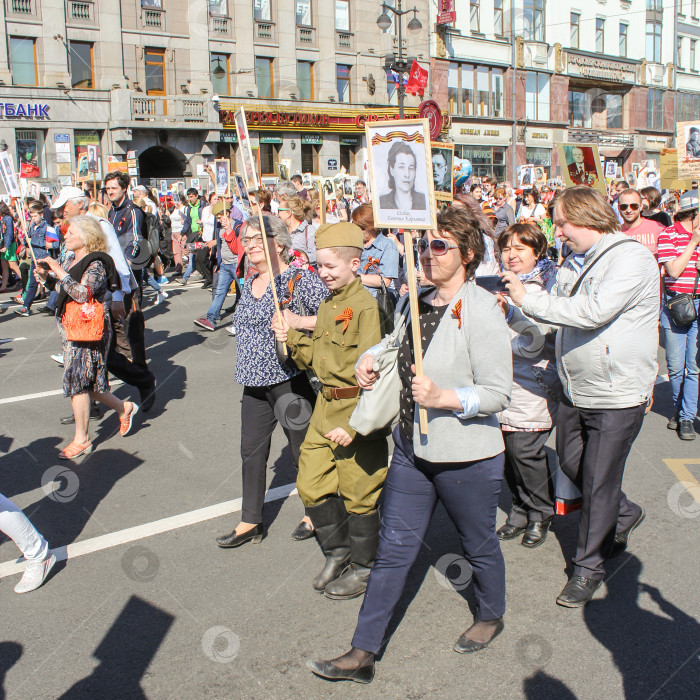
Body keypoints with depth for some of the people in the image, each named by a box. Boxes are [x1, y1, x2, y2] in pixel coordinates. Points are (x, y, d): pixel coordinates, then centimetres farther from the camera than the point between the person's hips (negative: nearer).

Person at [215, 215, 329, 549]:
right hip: (256, 384, 7)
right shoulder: (249, 284, 12)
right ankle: (251, 522, 26)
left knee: (303, 451, 8)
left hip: (291, 381, -7)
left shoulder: (299, 280, -12)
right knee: (251, 451, 12)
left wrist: (299, 321, -29)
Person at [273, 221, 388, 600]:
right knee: (311, 484, 14)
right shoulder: (327, 306, 11)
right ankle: (337, 552, 35)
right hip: (324, 408, 9)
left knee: (358, 495, 6)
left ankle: (362, 567, 26)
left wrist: (353, 425, -22)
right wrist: (291, 338, 1)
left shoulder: (366, 306, -17)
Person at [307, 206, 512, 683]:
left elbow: (498, 393, -20)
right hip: (411, 450, 7)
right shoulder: (417, 303, 5)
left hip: (467, 457, -6)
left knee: (480, 545, 18)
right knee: (394, 550, 9)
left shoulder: (481, 309, -18)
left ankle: (491, 616, 47)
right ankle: (363, 654, 17)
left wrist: (443, 398, -31)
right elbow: (397, 344, 27)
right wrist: (372, 357, 8)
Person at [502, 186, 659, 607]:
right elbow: (552, 319, 15)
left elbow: (594, 311, -28)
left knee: (599, 484, 3)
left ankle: (589, 568, 20)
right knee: (571, 465, 19)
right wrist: (511, 312, -1)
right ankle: (624, 515, 45)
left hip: (616, 397, -8)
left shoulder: (632, 258, -16)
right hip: (576, 393, 8)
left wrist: (528, 300, -23)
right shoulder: (575, 264, 10)